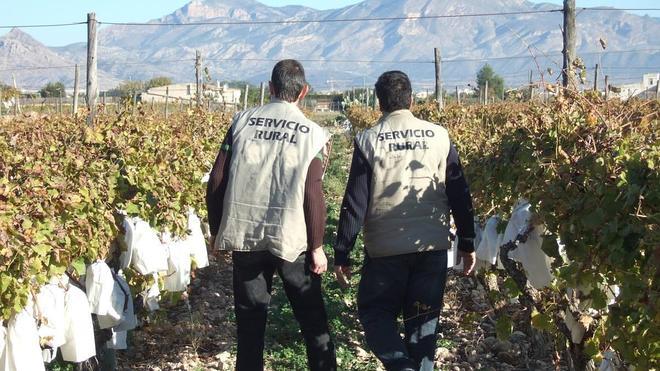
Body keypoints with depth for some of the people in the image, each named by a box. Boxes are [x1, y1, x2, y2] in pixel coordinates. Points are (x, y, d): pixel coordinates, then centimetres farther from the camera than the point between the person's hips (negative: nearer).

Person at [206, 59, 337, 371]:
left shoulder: (243, 121, 1)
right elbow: (313, 194, -9)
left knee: (250, 317, 13)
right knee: (311, 316, 12)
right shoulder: (312, 133, -4)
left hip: (244, 236, 2)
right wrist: (316, 247, -1)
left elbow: (217, 180, 0)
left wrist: (217, 230, 11)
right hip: (291, 239, -2)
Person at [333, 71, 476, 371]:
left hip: (385, 248, -2)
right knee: (423, 321, 14)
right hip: (433, 246, 2)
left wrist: (342, 254, 0)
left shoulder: (368, 140, -5)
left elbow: (355, 203, -7)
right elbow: (460, 196, 3)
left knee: (374, 312, 13)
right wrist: (467, 244, 12)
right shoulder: (439, 136, 1)